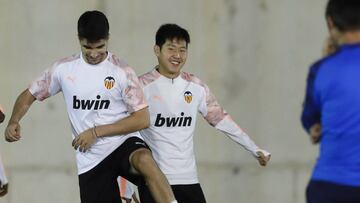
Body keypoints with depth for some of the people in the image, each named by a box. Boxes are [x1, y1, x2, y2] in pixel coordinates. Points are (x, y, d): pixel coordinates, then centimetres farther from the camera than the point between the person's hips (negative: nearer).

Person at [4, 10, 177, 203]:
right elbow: (29, 95, 12)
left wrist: (96, 132, -13)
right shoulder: (64, 69, 2)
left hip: (123, 143, -3)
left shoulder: (122, 71, -7)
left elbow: (142, 119, -9)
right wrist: (14, 122, -8)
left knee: (144, 159, -38)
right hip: (90, 161, 3)